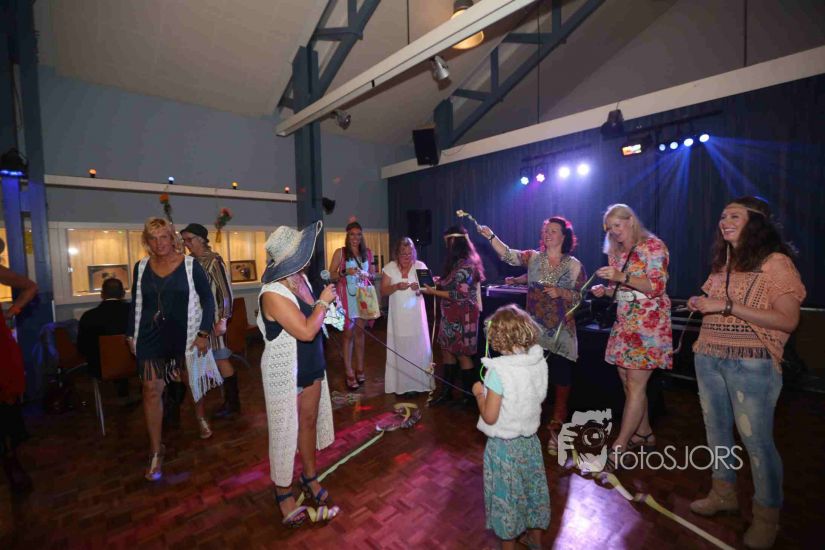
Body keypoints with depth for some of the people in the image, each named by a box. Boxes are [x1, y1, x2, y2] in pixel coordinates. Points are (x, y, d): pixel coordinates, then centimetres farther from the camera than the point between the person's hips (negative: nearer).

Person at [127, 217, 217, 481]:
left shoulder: (190, 265, -7)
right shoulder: (141, 267, 3)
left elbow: (207, 300, -6)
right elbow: (136, 304, 12)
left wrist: (203, 333, -11)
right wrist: (131, 334, 9)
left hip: (184, 336, -2)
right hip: (151, 338, 2)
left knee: (192, 382, 16)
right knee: (151, 391, 0)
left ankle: (200, 418, 46)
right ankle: (156, 451, 14)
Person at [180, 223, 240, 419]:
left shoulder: (213, 260, -10)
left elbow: (225, 291, -14)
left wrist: (222, 320, -18)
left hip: (212, 318, -7)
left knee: (221, 359, 0)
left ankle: (233, 403, 12)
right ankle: (228, 401, 21)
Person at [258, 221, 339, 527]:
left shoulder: (302, 279, -1)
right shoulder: (273, 293, -26)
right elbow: (306, 331, -30)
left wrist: (325, 305, -1)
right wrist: (323, 302, -18)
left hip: (311, 367, 7)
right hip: (285, 374, -7)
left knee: (309, 422, 21)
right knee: (285, 432, 11)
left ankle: (310, 476, 42)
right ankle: (283, 492, 33)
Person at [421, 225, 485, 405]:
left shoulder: (466, 264, -19)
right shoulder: (458, 262, 11)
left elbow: (458, 295, -22)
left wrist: (433, 291, -18)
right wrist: (440, 282, 9)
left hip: (462, 316, -9)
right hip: (451, 315, 9)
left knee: (462, 354, 3)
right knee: (447, 350, 13)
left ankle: (470, 396, 19)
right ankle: (447, 392, 26)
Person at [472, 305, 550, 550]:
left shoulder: (499, 371, -29)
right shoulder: (540, 362, -11)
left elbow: (489, 417, -24)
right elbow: (537, 396, 5)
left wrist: (479, 392, -8)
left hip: (504, 445, -6)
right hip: (530, 439, 6)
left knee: (505, 495, 17)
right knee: (533, 487, 26)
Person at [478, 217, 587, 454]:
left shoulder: (574, 265, -1)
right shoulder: (533, 257, 2)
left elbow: (581, 296, 1)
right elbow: (508, 255, -11)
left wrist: (561, 293, -17)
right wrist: (490, 236, -23)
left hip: (562, 333, 0)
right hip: (535, 330, 1)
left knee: (562, 381, 7)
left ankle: (555, 430, 25)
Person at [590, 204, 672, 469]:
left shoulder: (652, 246, -6)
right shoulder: (616, 253, 14)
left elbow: (657, 286, -15)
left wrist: (622, 277, -26)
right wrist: (605, 290, 1)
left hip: (648, 324, -7)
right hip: (624, 323, 7)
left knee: (635, 385, -6)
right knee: (628, 383, 10)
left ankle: (618, 448, -1)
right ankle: (644, 434, 27)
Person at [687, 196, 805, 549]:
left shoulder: (775, 262, -9)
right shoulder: (722, 262, 12)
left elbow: (788, 320, -17)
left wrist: (727, 306, -21)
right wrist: (701, 305, 3)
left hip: (751, 364, -7)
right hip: (708, 358, 7)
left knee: (756, 439, 2)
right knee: (716, 429, 16)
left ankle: (767, 515, 23)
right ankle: (723, 494, 34)